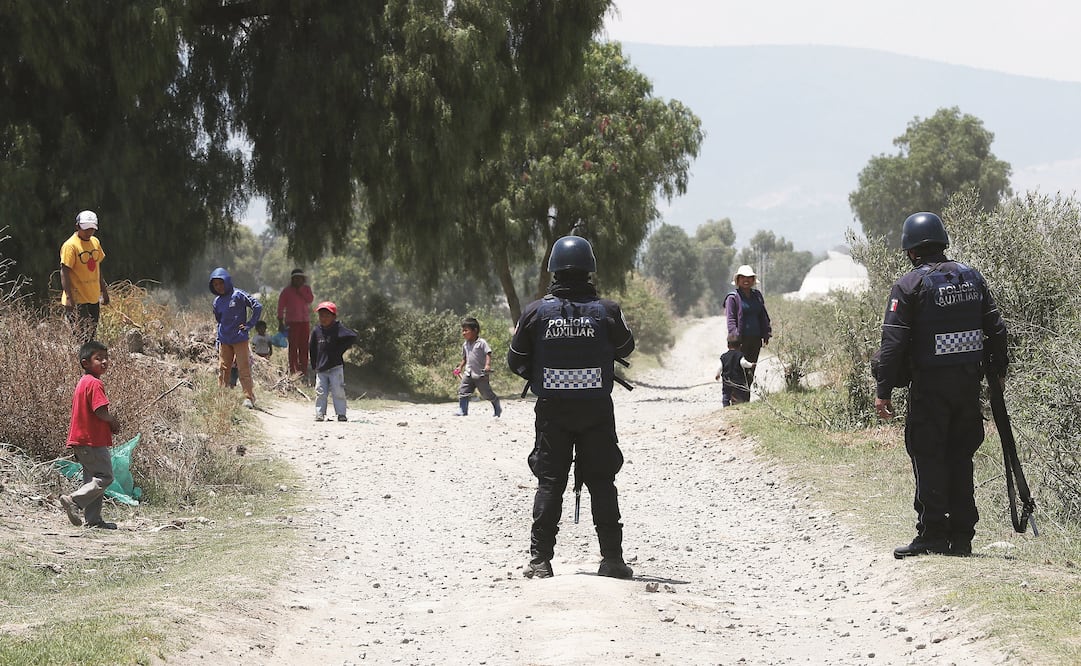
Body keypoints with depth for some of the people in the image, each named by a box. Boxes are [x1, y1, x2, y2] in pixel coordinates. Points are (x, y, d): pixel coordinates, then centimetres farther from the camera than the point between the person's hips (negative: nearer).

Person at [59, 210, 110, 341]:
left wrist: (104, 291, 21)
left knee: (92, 335, 11)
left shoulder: (95, 242, 11)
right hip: (77, 301, -8)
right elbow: (64, 272, -16)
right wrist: (69, 298, -23)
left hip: (93, 298, 8)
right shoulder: (70, 246, -13)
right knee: (80, 337, -9)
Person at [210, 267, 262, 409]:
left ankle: (249, 398, -2)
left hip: (240, 339, -5)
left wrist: (249, 325, -10)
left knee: (244, 369, -4)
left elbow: (258, 307, -12)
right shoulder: (217, 301, 9)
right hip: (224, 341, 5)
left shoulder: (238, 295, -8)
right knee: (223, 369, 5)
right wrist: (218, 344, 16)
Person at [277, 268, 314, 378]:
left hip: (305, 322, 4)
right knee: (293, 347, -7)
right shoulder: (287, 291, 2)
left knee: (304, 348, 3)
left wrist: (300, 290, -6)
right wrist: (280, 322, -5)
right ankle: (293, 371, -8)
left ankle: (304, 371, 5)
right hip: (292, 322, -4)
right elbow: (281, 307, 1)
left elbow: (310, 299, -4)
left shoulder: (306, 289, 13)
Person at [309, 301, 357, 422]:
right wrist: (314, 365, 12)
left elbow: (352, 337, -18)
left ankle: (341, 414, 0)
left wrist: (340, 350, -14)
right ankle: (319, 414, 7)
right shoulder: (317, 331, 6)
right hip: (320, 369, 4)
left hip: (336, 367, -4)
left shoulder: (338, 329, -8)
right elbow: (312, 348, 17)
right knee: (320, 392, 2)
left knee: (338, 392, -4)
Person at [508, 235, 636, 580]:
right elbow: (626, 346, 11)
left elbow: (515, 361, 2)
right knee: (601, 482, 8)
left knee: (549, 483, 6)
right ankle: (612, 558, 6)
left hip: (552, 409, 0)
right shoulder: (607, 311, -7)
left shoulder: (536, 312, -6)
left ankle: (540, 560, 2)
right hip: (597, 409, 0)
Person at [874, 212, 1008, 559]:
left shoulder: (908, 285, -8)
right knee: (960, 457, 12)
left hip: (930, 385, -5)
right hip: (969, 381, 5)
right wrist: (998, 370, 22)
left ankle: (932, 533, -5)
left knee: (928, 457, -1)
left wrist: (883, 390, -10)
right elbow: (995, 327, 11)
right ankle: (961, 536, 13)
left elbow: (893, 342, -12)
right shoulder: (971, 276, 9)